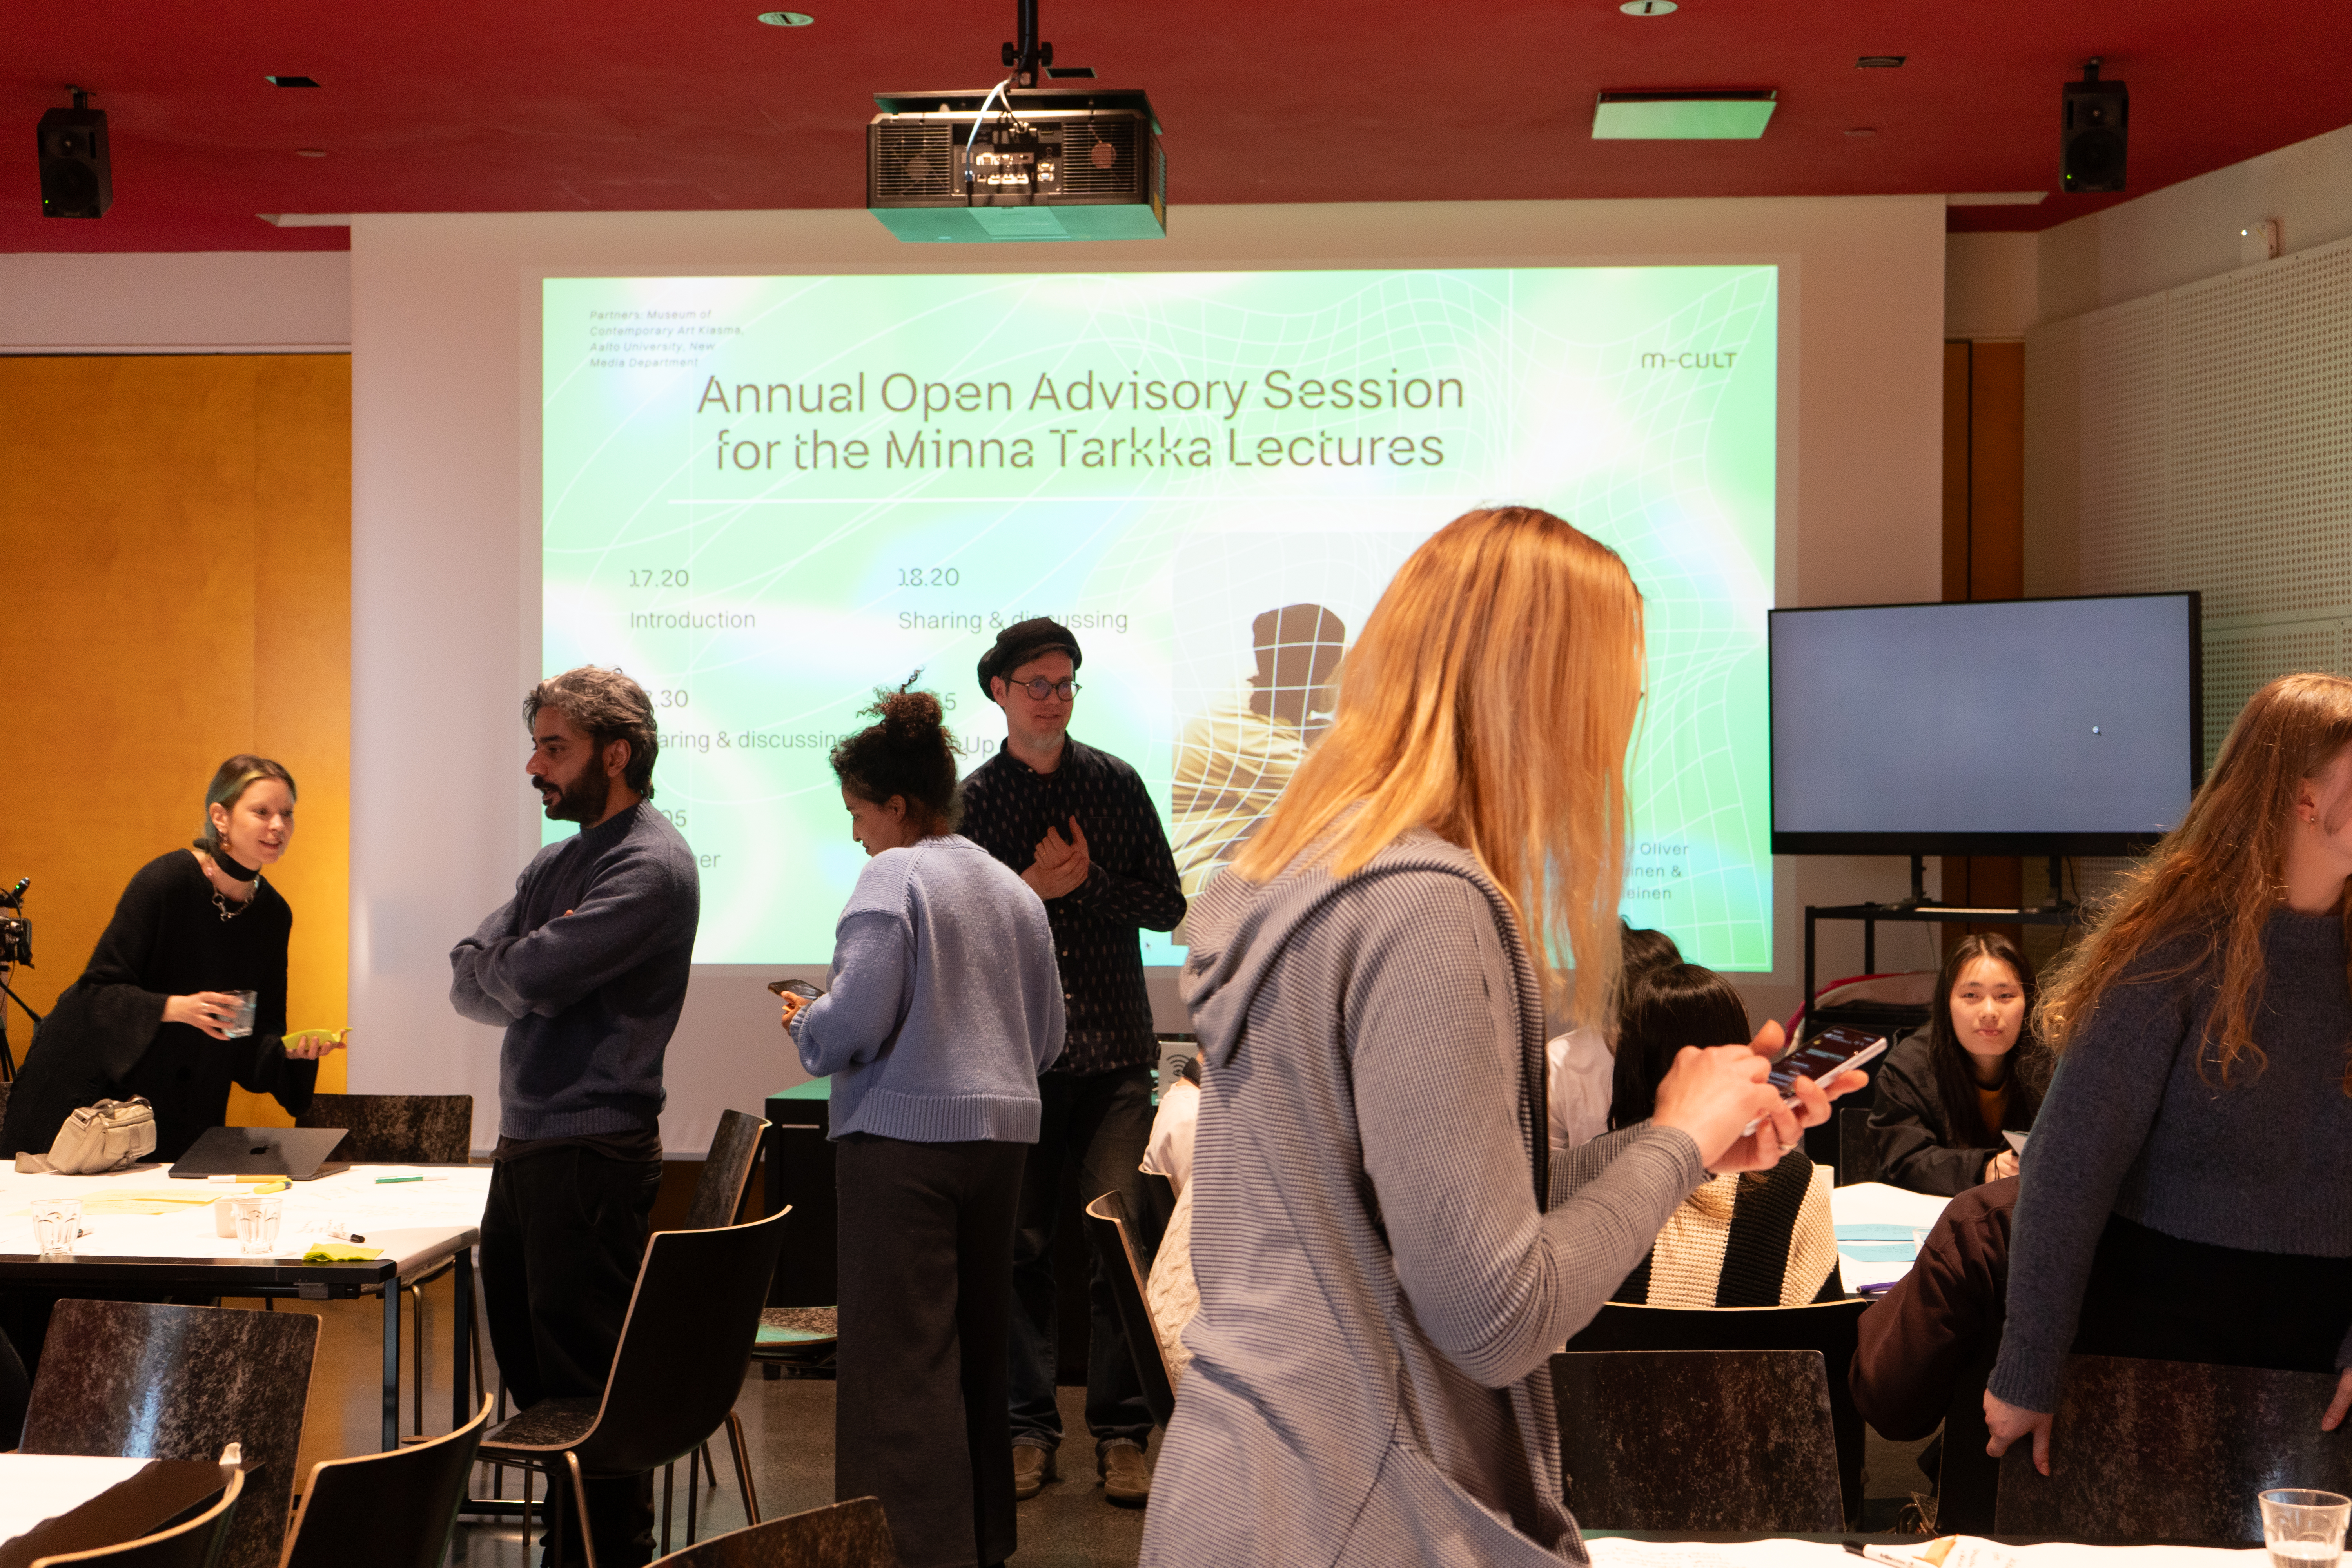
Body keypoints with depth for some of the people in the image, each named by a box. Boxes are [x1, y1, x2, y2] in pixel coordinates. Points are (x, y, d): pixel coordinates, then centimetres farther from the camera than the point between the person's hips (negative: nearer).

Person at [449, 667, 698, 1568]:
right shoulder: (559, 862, 17)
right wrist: (527, 979, -7)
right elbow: (466, 982, 11)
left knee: (586, 1384, -3)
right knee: (527, 1368, 16)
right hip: (524, 1147, 9)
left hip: (592, 1155, -9)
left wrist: (507, 967, 1)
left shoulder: (651, 866, -13)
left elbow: (530, 978, -21)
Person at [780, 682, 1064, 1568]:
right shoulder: (1015, 891, 13)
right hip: (1003, 1137, 8)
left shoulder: (894, 877, -9)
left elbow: (852, 1023, -17)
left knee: (901, 1361, -4)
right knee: (979, 1349, 15)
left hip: (907, 1137, -7)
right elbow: (1047, 1038, 16)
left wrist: (803, 1028, 2)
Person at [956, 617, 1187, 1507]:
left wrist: (1086, 882, -9)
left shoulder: (1116, 784, 7)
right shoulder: (973, 803, 6)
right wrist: (1029, 890, -11)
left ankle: (1121, 1434, 2)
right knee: (1022, 1247, 4)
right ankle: (1030, 1428, 14)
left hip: (1114, 1055, 0)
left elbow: (1168, 905, 5)